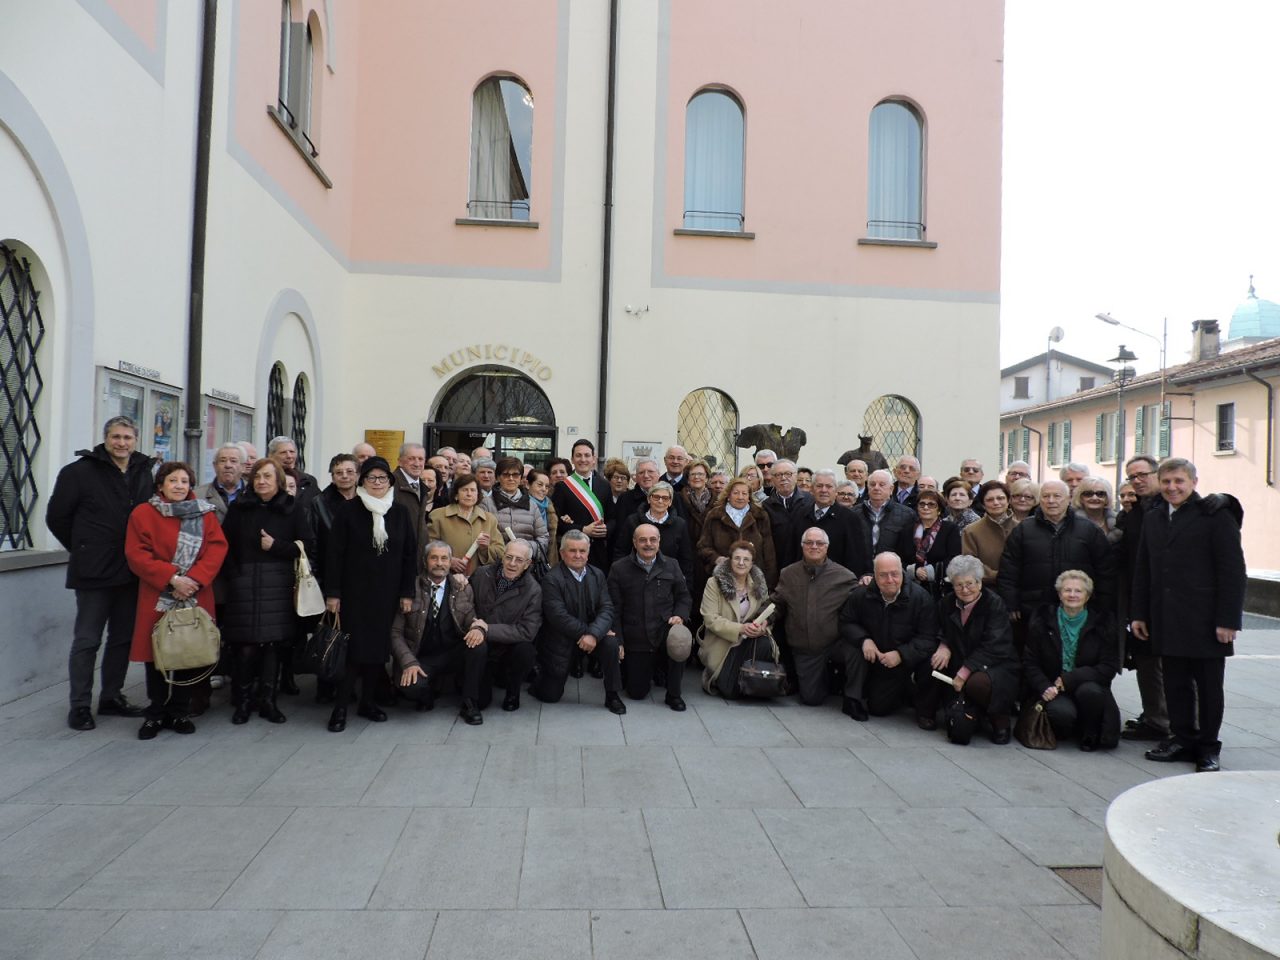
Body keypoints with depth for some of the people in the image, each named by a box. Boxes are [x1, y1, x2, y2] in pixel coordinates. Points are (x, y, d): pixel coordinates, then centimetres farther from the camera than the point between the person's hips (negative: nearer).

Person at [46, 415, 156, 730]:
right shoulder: (79, 471, -5)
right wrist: (83, 550, 3)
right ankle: (80, 705, 13)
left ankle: (112, 697, 26)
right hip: (94, 573, -4)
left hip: (131, 572, 5)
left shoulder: (148, 473, 6)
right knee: (87, 640, 3)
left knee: (123, 638, 13)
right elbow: (56, 517, 0)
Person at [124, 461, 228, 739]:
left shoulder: (205, 514, 7)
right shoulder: (143, 513, 1)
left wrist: (195, 579, -15)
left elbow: (217, 549, -2)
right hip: (157, 598, -1)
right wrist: (172, 578, -16)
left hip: (196, 597, 2)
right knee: (156, 655, 4)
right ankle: (155, 714, 19)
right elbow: (137, 554, -7)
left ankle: (180, 712, 21)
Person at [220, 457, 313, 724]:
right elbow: (225, 544, 9)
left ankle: (267, 700, 13)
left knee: (273, 643, 1)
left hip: (278, 586, 0)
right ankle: (242, 701, 11)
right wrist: (234, 574, -2)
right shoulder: (239, 508, 9)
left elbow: (308, 546, 1)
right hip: (244, 586, 0)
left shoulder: (293, 509, 4)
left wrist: (276, 546, -9)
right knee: (246, 647, -5)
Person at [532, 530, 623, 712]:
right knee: (551, 696, 2)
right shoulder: (551, 579, -18)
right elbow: (559, 616, -25)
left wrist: (594, 634, -28)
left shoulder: (597, 575, -1)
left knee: (610, 642, -27)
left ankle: (612, 696, -8)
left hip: (590, 635, 4)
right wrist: (586, 632, -24)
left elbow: (606, 608, -11)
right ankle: (537, 673, 36)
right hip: (560, 640, -4)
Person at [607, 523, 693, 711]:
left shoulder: (671, 566, 5)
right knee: (637, 693, -1)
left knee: (681, 639, -35)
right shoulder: (619, 569, -2)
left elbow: (684, 597, 10)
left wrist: (680, 616, -11)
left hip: (664, 629, 1)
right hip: (635, 638, 0)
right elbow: (614, 608, -1)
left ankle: (673, 695, -11)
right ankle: (650, 669, 38)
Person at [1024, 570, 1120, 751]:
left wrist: (1068, 679, -16)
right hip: (1052, 690, 0)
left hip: (1089, 686, 1)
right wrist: (1045, 687, -18)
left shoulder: (1103, 622, 2)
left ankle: (1090, 735, -6)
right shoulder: (1042, 619, 3)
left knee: (1090, 691, -34)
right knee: (1062, 712, -32)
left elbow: (1109, 667, -5)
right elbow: (1029, 662, 2)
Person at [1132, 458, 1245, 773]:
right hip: (1168, 622, 5)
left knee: (1208, 686, 6)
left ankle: (1208, 747, 17)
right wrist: (1140, 614, 10)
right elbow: (1143, 570, 15)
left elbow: (1233, 570, -9)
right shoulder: (1153, 519, 12)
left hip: (1204, 621, -5)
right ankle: (1182, 739, 20)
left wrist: (1228, 619, -14)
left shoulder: (1216, 515, -5)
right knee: (1175, 685, 10)